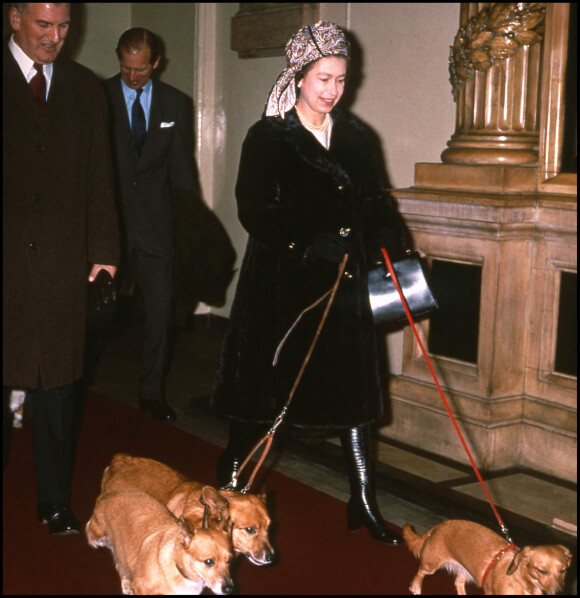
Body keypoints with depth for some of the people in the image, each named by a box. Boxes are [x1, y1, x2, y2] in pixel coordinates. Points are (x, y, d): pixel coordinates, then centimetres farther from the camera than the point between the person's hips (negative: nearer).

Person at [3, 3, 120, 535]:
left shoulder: (85, 87, 12)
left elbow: (99, 175, 12)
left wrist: (104, 250, 6)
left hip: (63, 259, 2)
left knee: (58, 387, 7)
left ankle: (55, 501, 17)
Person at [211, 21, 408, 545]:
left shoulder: (354, 136, 9)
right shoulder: (268, 137, -4)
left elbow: (372, 198, 14)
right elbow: (253, 209, -11)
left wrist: (387, 231, -7)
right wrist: (309, 240, -24)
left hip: (344, 283, 4)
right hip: (282, 284, -4)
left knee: (352, 389, 5)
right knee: (266, 386, 5)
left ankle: (364, 503, 13)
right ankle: (232, 482, 28)